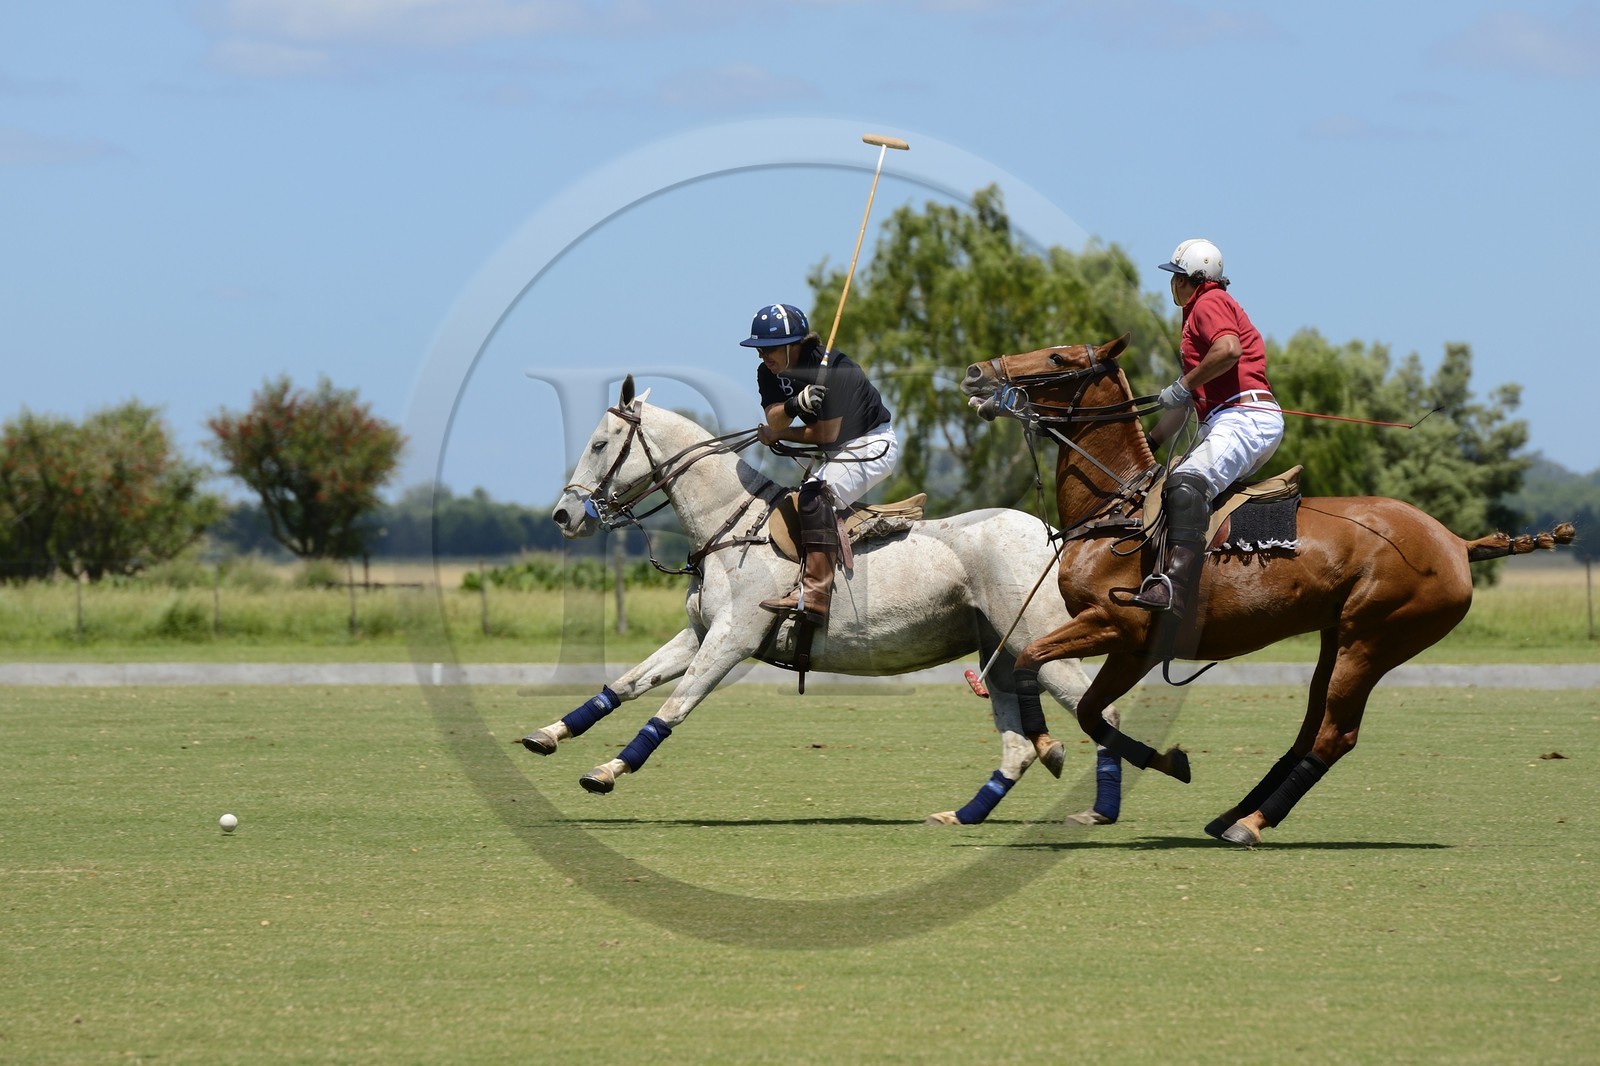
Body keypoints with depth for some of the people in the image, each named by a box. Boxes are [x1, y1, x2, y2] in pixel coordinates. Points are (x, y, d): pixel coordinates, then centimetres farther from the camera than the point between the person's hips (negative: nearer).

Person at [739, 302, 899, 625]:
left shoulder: (831, 370, -26)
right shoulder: (769, 373, -1)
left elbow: (828, 432, -23)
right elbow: (774, 420, -13)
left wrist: (778, 435, -9)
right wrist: (794, 405, -36)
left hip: (873, 444, -10)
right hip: (840, 453, 10)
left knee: (816, 494, -29)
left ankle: (814, 594, -38)